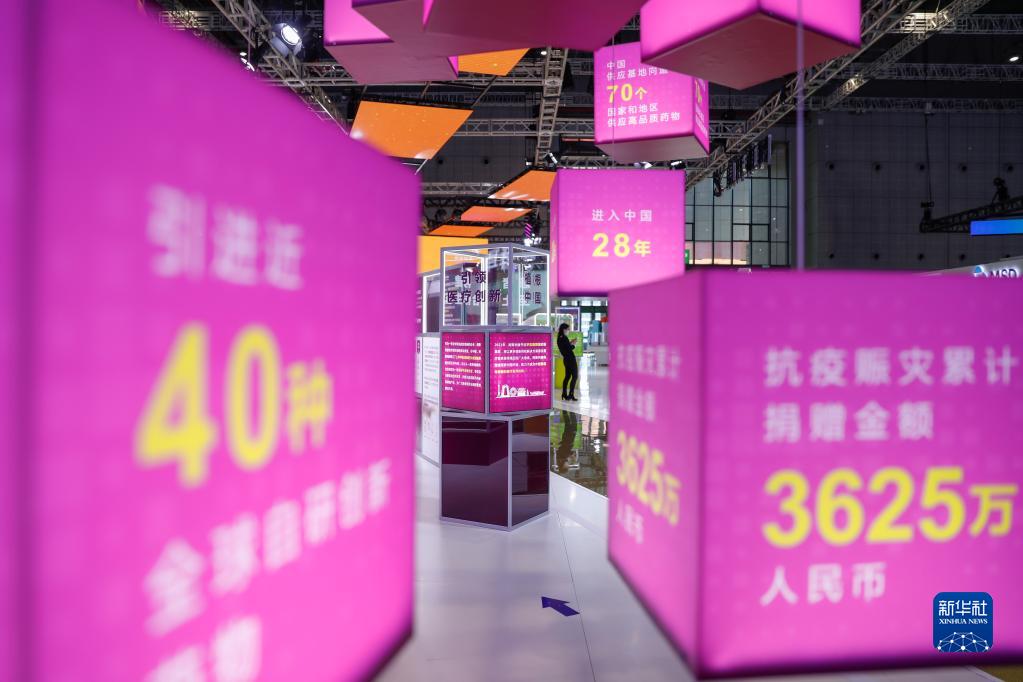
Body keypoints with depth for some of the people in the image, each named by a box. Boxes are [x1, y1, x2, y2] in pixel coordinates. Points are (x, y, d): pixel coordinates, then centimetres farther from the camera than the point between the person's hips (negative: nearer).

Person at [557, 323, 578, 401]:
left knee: (567, 376, 14)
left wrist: (570, 343, 10)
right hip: (570, 359, -9)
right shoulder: (564, 338, -17)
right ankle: (571, 394, -8)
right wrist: (574, 345, -2)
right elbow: (570, 348, -19)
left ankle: (564, 394, 14)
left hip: (566, 359, 9)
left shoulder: (559, 338, 10)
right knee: (575, 376, -4)